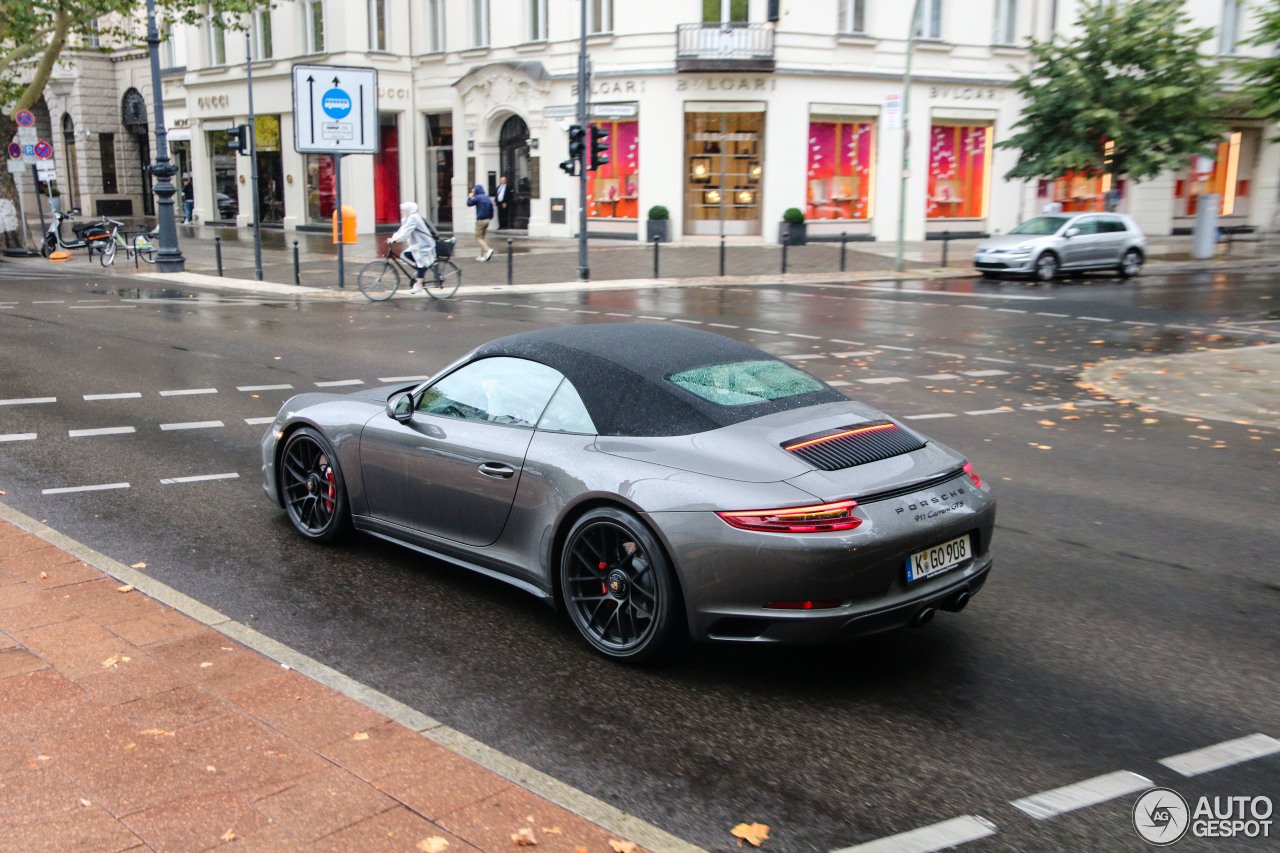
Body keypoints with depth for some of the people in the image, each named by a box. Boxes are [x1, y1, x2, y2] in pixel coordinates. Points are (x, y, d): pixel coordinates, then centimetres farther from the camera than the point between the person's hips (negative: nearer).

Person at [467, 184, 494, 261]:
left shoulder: (478, 197, -12)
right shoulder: (487, 198, 11)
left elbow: (469, 204, -6)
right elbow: (491, 208, 14)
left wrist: (470, 197, 11)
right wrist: (490, 218, 22)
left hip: (480, 220, -8)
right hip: (487, 220, 8)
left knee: (478, 238, -4)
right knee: (482, 237, 14)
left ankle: (488, 250, -24)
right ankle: (482, 255, 12)